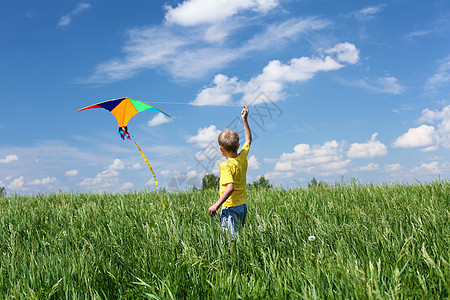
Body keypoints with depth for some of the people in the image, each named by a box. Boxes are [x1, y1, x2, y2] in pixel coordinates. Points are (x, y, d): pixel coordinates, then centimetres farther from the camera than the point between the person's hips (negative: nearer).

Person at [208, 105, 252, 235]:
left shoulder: (226, 165, -19)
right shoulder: (243, 157, 3)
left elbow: (230, 187, -30)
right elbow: (248, 140, 21)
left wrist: (217, 205, -28)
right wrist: (245, 119, 22)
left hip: (230, 207, -8)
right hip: (243, 205, 8)